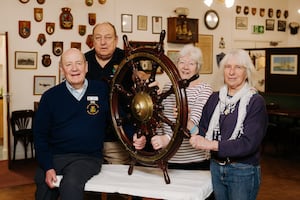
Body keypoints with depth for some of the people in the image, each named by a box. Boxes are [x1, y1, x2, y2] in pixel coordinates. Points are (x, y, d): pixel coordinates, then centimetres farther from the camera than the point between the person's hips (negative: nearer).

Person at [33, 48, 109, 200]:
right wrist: (48, 167, -7)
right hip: (54, 157, 2)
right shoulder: (50, 96, 3)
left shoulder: (103, 90, 1)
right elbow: (40, 135, 4)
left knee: (71, 185, -29)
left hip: (88, 158, -2)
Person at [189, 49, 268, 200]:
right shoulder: (215, 98, 4)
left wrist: (211, 145, -23)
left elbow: (249, 143, -19)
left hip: (243, 171, -4)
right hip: (216, 167, 4)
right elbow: (203, 129, 0)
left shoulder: (255, 101, -11)